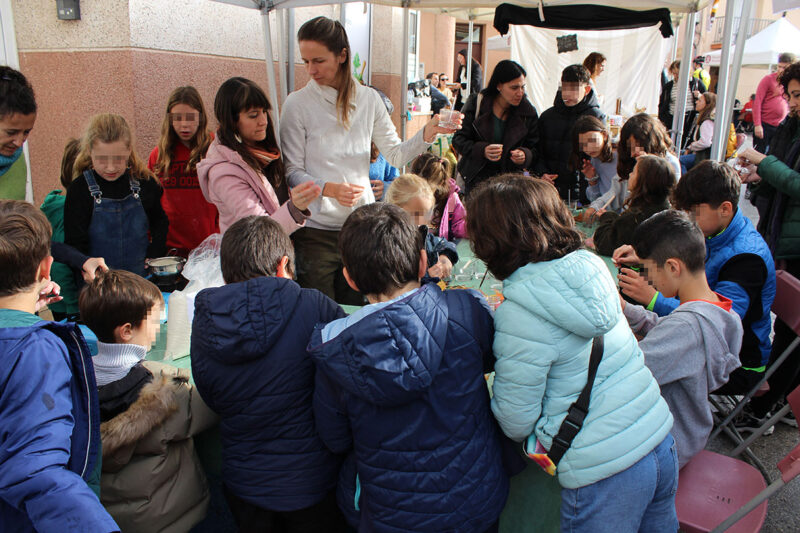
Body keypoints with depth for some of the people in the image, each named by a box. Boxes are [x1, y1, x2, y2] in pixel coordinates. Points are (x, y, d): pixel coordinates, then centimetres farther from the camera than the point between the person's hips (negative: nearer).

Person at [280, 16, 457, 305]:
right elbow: (292, 172, -7)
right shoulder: (297, 104, -6)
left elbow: (396, 155, 4)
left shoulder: (369, 99, 4)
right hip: (316, 228, -3)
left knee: (354, 309, 14)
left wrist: (428, 132, -12)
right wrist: (329, 189, -23)